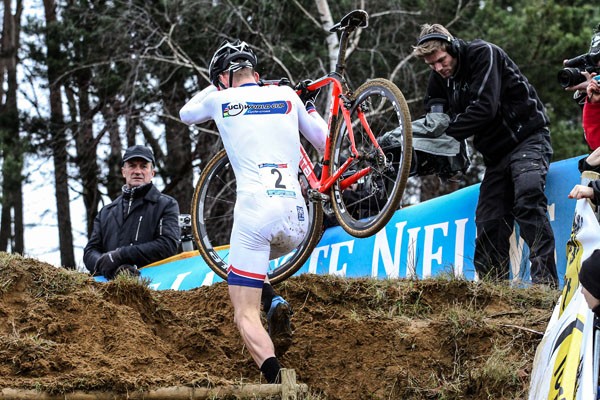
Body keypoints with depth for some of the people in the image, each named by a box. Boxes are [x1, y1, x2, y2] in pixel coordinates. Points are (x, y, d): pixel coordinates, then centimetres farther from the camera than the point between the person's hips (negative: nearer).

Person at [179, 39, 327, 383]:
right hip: (297, 223, 4)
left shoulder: (222, 100, 12)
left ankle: (275, 375, -29)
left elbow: (186, 114, 35)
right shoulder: (287, 95, 16)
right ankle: (274, 302, 8)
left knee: (246, 315, -2)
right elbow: (328, 144, 22)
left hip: (255, 211, -4)